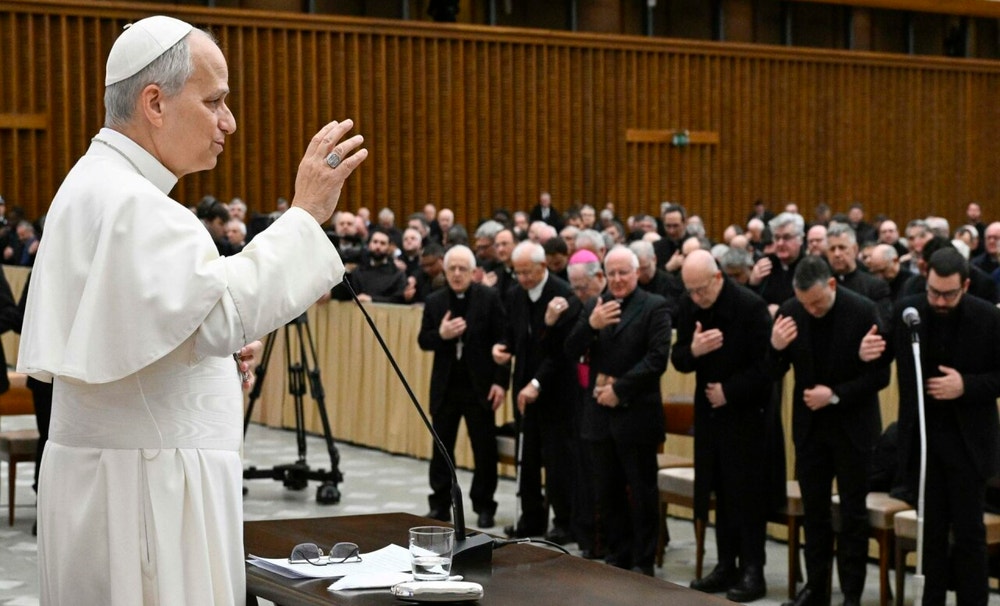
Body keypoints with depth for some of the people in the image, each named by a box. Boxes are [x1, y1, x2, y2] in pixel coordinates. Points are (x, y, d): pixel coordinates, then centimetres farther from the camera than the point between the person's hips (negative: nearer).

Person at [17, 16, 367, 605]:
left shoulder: (100, 187, 17)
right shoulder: (123, 200, -16)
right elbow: (224, 311, -28)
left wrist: (221, 355, 10)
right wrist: (306, 214, -23)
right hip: (141, 491, -10)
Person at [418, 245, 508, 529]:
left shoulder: (489, 298, -6)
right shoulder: (435, 301, 5)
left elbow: (502, 340, -7)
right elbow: (423, 341, 6)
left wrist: (500, 381, -11)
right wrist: (441, 335, -17)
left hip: (480, 386, -3)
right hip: (445, 386, 3)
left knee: (484, 449, 4)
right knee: (441, 447, 9)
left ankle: (484, 507, 15)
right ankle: (440, 505, 19)